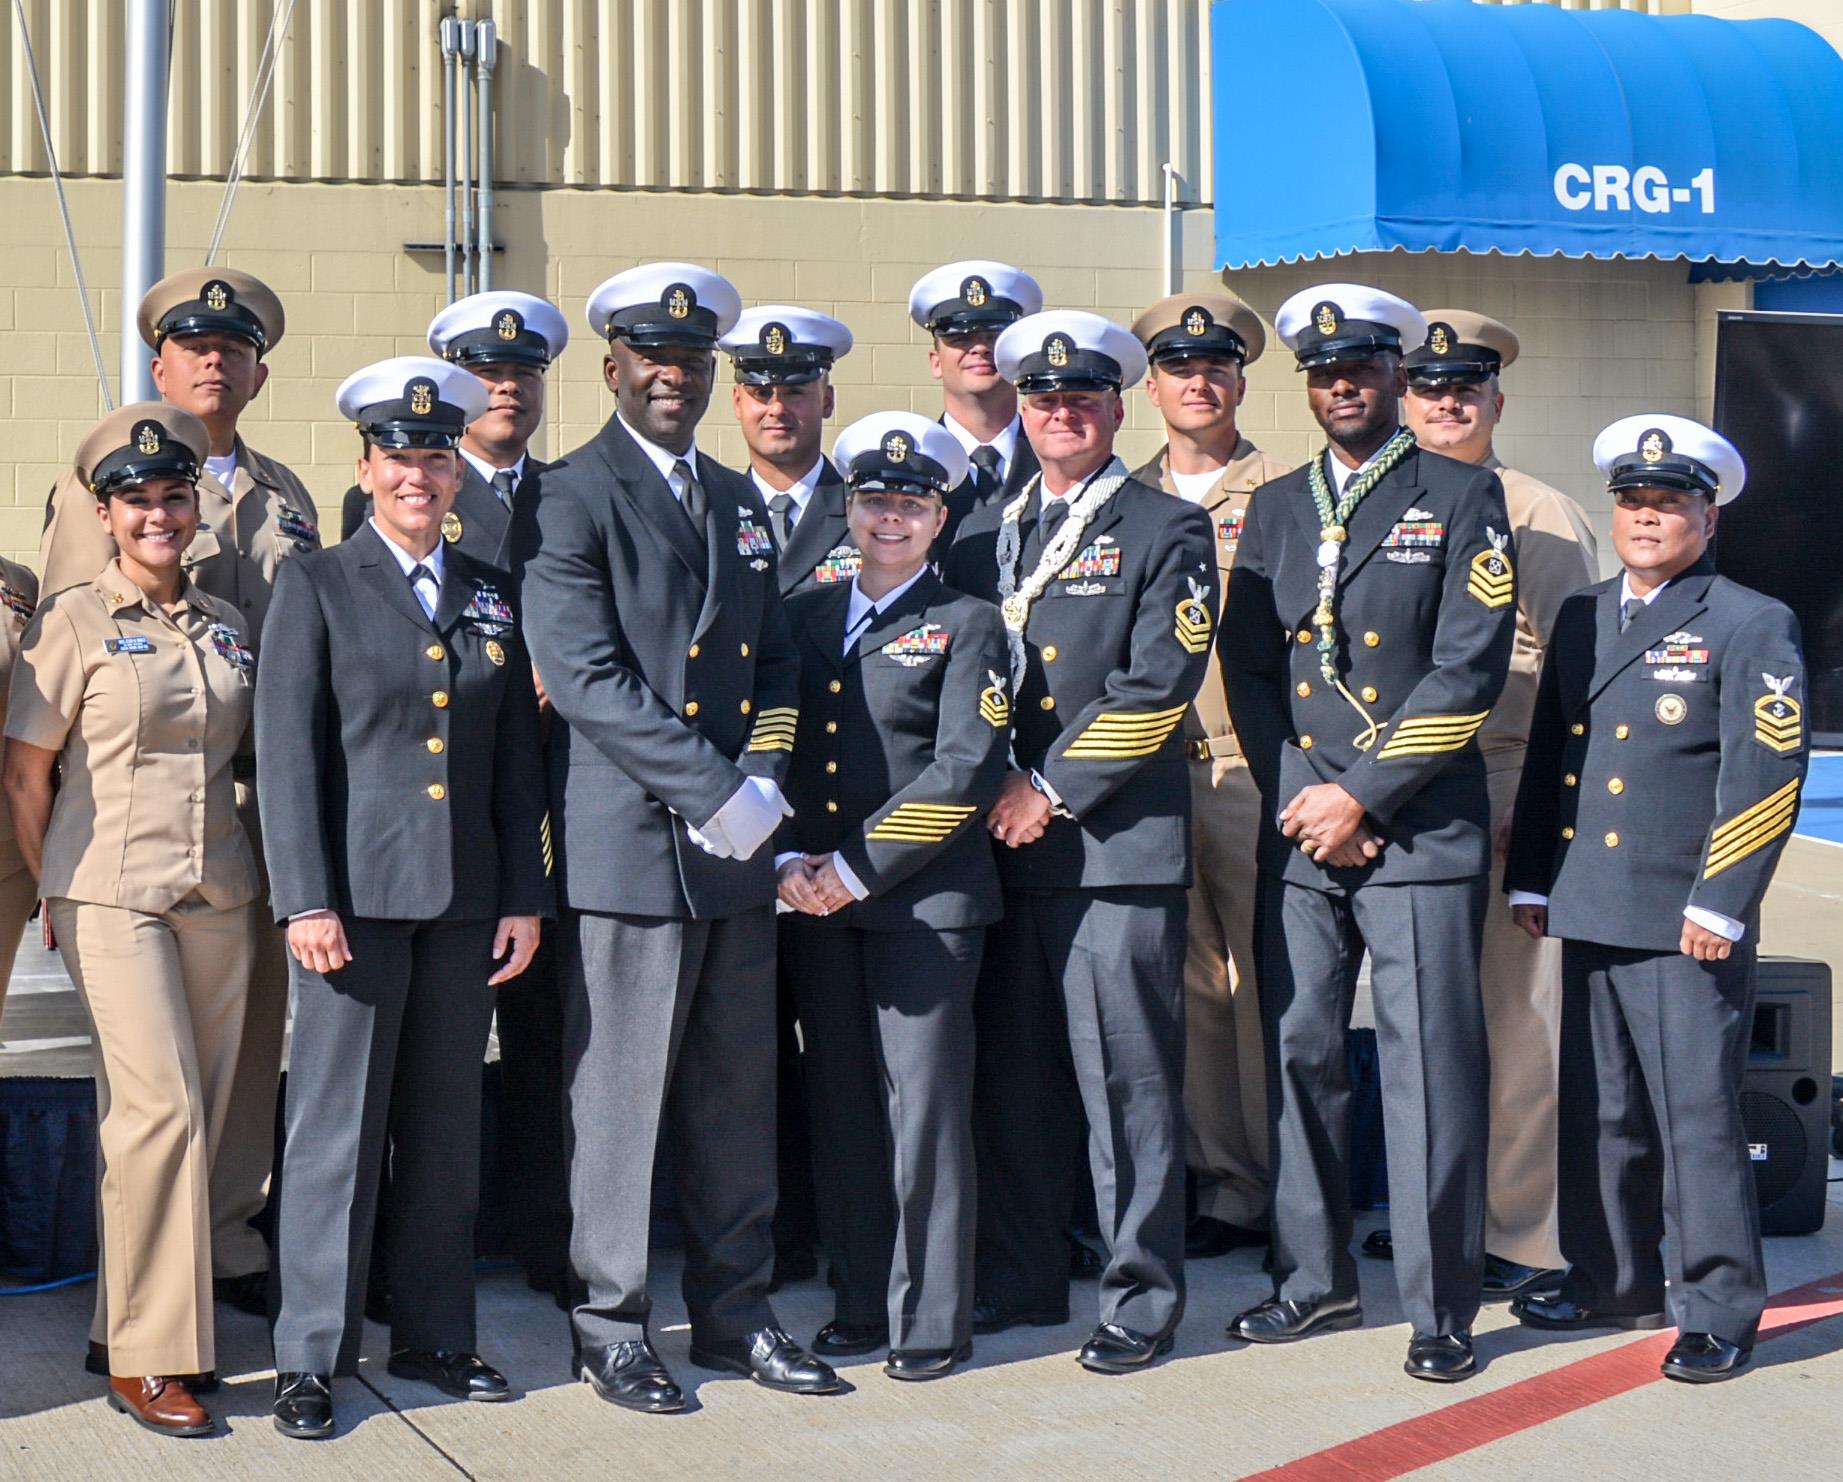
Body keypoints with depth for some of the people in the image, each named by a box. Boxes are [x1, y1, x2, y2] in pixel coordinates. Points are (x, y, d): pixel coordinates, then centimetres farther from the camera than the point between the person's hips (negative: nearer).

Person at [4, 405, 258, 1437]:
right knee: (163, 1107, -12)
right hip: (114, 896, -5)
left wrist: (253, 864, 11)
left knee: (200, 1117, 4)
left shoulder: (227, 625, 11)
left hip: (219, 894, 5)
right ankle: (146, 1355, -3)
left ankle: (133, 1323, 17)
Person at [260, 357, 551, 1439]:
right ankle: (312, 1357, 6)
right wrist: (307, 899, -11)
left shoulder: (493, 595, 12)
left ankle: (435, 1337, 21)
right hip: (359, 894, -4)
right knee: (338, 1126, -2)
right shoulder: (318, 587, 1)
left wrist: (526, 896, 6)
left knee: (447, 1127, 10)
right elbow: (288, 751, -4)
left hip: (466, 901, 4)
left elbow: (519, 756, 12)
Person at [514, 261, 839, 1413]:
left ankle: (736, 1313, 21)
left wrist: (764, 784, -2)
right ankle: (611, 1325, 11)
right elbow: (587, 678, -15)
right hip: (630, 845, -6)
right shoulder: (572, 500, -5)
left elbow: (778, 666, 16)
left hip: (739, 846, 7)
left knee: (739, 1096, 11)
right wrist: (712, 791, -17)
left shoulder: (740, 501, 17)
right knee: (619, 1100, 0)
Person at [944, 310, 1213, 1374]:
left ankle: (1142, 1298, 7)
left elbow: (1156, 686, -9)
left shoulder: (1168, 531, 1)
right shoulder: (984, 534, 17)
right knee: (1012, 1075, 11)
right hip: (1004, 846, 5)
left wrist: (1051, 788, -11)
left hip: (1119, 843, -5)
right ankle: (1022, 1279, 22)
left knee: (1127, 1079, -2)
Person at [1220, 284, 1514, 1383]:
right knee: (1298, 1051, 8)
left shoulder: (1463, 499, 1)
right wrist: (1299, 794, -4)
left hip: (1420, 828, -4)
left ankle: (1442, 1308, 4)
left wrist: (1362, 797, -11)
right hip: (1299, 830, 5)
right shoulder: (1275, 510, 15)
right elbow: (1249, 669, 11)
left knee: (1431, 1065, -4)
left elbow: (1470, 669, -7)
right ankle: (1317, 1280, 21)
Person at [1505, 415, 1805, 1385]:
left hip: (1687, 924, -6)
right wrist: (1529, 879, 11)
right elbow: (1546, 754, 18)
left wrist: (1718, 904, -15)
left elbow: (1767, 772, -10)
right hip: (1590, 913, 6)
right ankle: (1613, 1285, 26)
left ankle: (1718, 1313, 6)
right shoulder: (1581, 619, 15)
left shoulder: (1752, 626, -4)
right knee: (1599, 1113, 14)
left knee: (1698, 1118, -3)